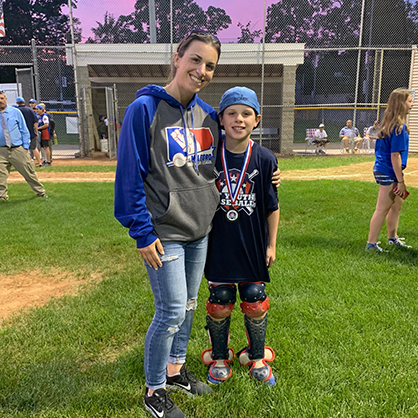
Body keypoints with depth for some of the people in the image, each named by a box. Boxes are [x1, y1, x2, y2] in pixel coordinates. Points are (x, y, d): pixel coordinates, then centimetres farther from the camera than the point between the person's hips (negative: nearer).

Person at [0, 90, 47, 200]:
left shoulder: (15, 112, 4)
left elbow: (24, 130, 5)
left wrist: (25, 147, -3)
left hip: (18, 149, -1)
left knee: (29, 172, 4)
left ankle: (40, 192, 16)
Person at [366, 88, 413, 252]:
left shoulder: (390, 123, 10)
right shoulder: (399, 126, -18)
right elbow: (394, 155, -21)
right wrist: (401, 181, -18)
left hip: (382, 169, 10)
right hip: (388, 172, -10)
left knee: (397, 204, 21)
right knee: (382, 209, -1)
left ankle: (392, 238, 37)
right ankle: (371, 244, 9)